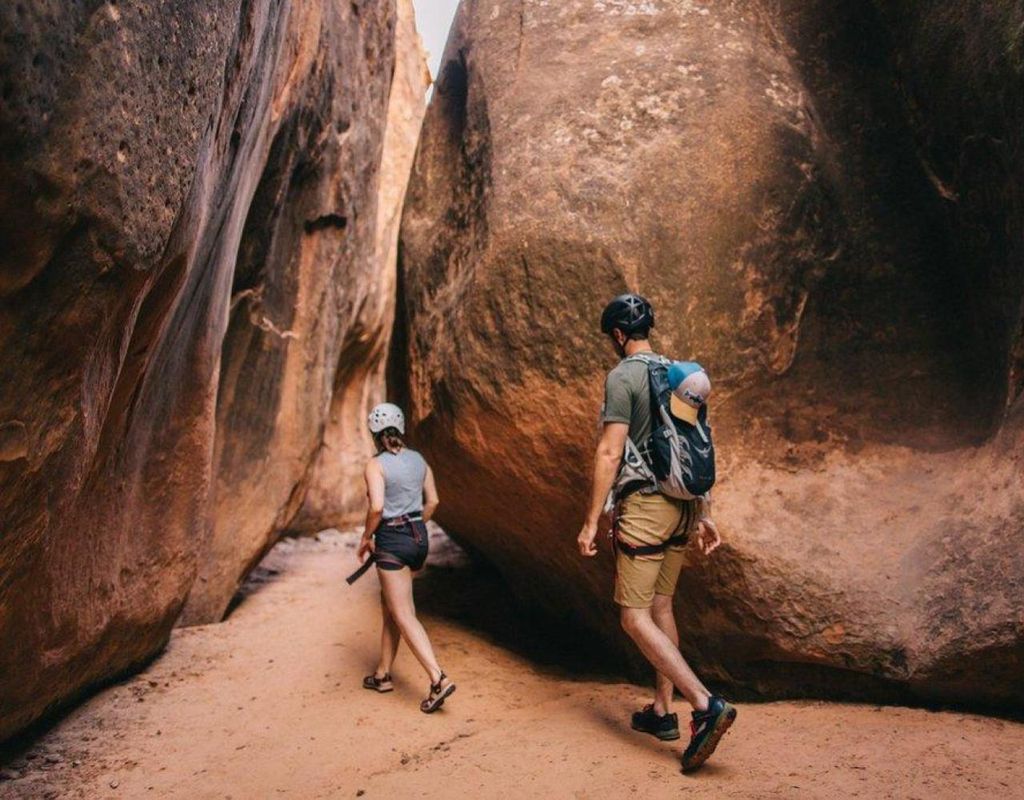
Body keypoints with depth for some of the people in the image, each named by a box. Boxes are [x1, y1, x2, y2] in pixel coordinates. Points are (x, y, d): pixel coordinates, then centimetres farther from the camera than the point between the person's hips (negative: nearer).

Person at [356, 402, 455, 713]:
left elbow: (377, 507, -22)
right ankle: (383, 674, 30)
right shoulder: (418, 459, 7)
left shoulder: (375, 465, -12)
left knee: (404, 616, -4)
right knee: (389, 607, 21)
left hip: (391, 541, -7)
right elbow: (432, 501, 10)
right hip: (419, 538, 7)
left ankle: (439, 680, -15)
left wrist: (366, 538, -7)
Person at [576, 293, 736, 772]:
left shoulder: (622, 377, -11)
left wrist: (590, 522, -12)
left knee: (635, 617, -4)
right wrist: (703, 514, 18)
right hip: (681, 507, 8)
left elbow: (610, 454, -16)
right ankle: (662, 711, 24)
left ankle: (705, 705, -15)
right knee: (661, 608, 16)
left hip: (644, 508, -8)